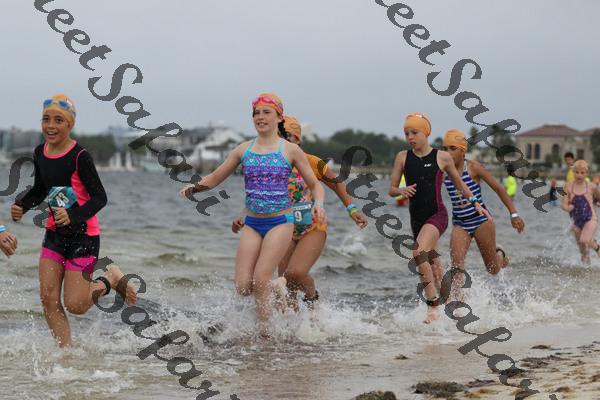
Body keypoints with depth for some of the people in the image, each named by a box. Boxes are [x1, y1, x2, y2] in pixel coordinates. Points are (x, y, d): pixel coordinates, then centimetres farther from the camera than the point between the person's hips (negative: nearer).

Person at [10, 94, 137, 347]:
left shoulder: (79, 157, -18)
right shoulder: (40, 153, 2)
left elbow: (100, 198, -17)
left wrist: (73, 216, -33)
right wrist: (21, 206, -2)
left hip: (83, 234, -6)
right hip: (55, 233, 6)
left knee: (74, 305, -4)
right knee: (48, 298, -3)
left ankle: (112, 279, 22)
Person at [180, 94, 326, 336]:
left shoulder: (290, 150, 0)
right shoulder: (243, 150, 9)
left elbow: (315, 185, 4)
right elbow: (215, 178, 14)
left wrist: (318, 204, -18)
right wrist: (194, 187, -6)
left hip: (280, 222, -4)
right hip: (252, 224, 4)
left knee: (259, 281, -15)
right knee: (243, 287, -6)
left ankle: (264, 334, 2)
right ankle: (278, 286, 25)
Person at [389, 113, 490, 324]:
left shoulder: (442, 157, -2)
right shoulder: (403, 157, 4)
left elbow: (459, 183, 14)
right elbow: (391, 189, 4)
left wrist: (476, 203, 11)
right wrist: (402, 191, -17)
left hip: (437, 214, -5)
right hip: (417, 217, 5)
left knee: (419, 253, -27)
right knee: (431, 261, 16)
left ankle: (432, 306, -24)